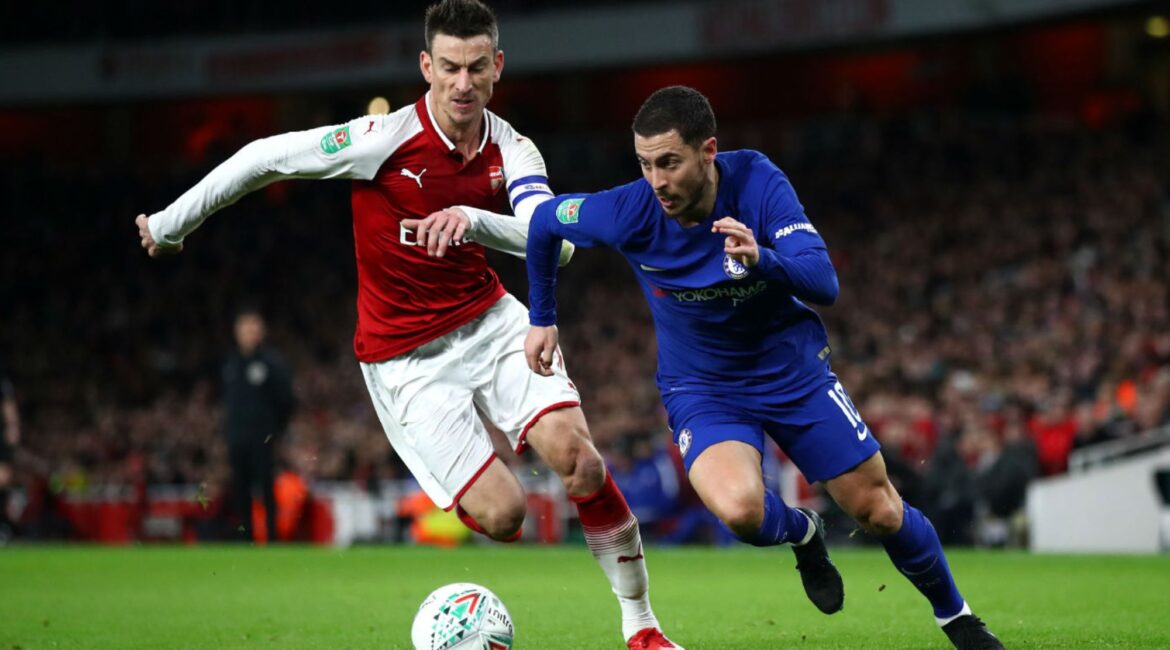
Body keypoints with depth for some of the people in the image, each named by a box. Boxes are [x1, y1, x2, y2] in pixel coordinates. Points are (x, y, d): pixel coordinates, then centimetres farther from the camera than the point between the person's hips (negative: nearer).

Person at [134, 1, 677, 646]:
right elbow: (268, 156, -8)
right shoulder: (385, 138, -18)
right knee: (502, 513, -15)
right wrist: (170, 224, 0)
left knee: (577, 457, -17)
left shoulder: (511, 149, -7)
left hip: (491, 321, 4)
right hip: (406, 359, -3)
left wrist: (473, 219, -41)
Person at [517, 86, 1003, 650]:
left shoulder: (757, 181, -23)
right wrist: (542, 318, 6)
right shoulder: (630, 213, -22)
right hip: (701, 387, 0)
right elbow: (543, 221, -3)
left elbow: (824, 282, -30)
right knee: (739, 508, -30)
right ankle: (804, 535, 8)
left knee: (879, 511, 3)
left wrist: (762, 259, -51)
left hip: (794, 370, 0)